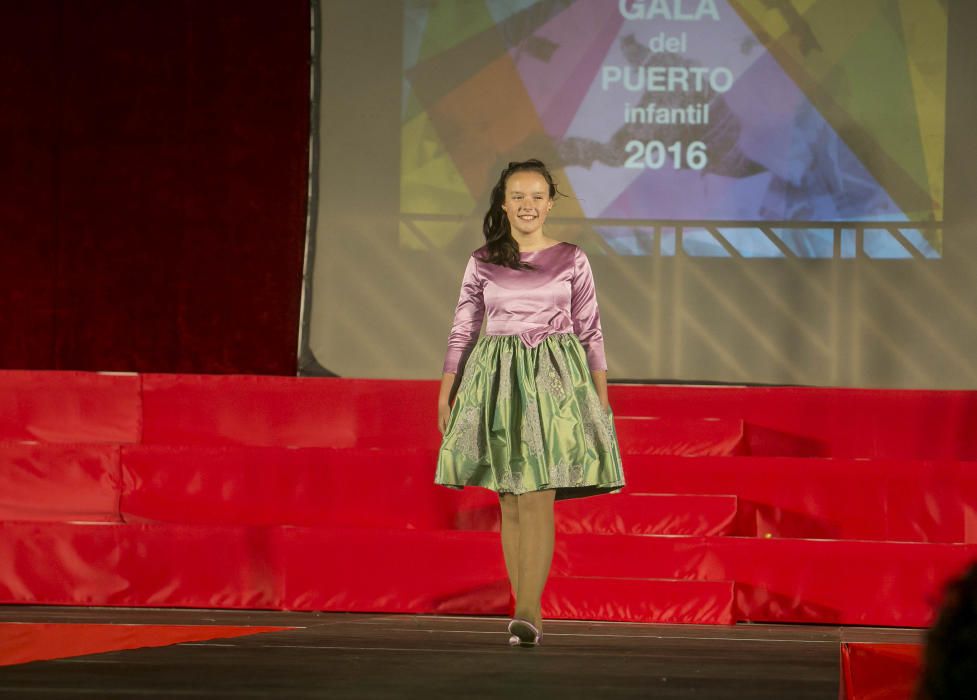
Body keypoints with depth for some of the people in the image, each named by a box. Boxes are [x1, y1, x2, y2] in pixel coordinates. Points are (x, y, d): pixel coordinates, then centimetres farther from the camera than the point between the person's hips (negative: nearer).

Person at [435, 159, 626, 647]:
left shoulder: (571, 260, 5)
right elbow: (462, 330, 10)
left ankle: (527, 612, -18)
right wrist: (445, 394, 6)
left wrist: (602, 397, 4)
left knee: (538, 498, -13)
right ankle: (529, 613, 9)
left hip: (555, 380, -2)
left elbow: (590, 331, 7)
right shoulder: (482, 263, 7)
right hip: (496, 377, 2)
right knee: (511, 503, 3)